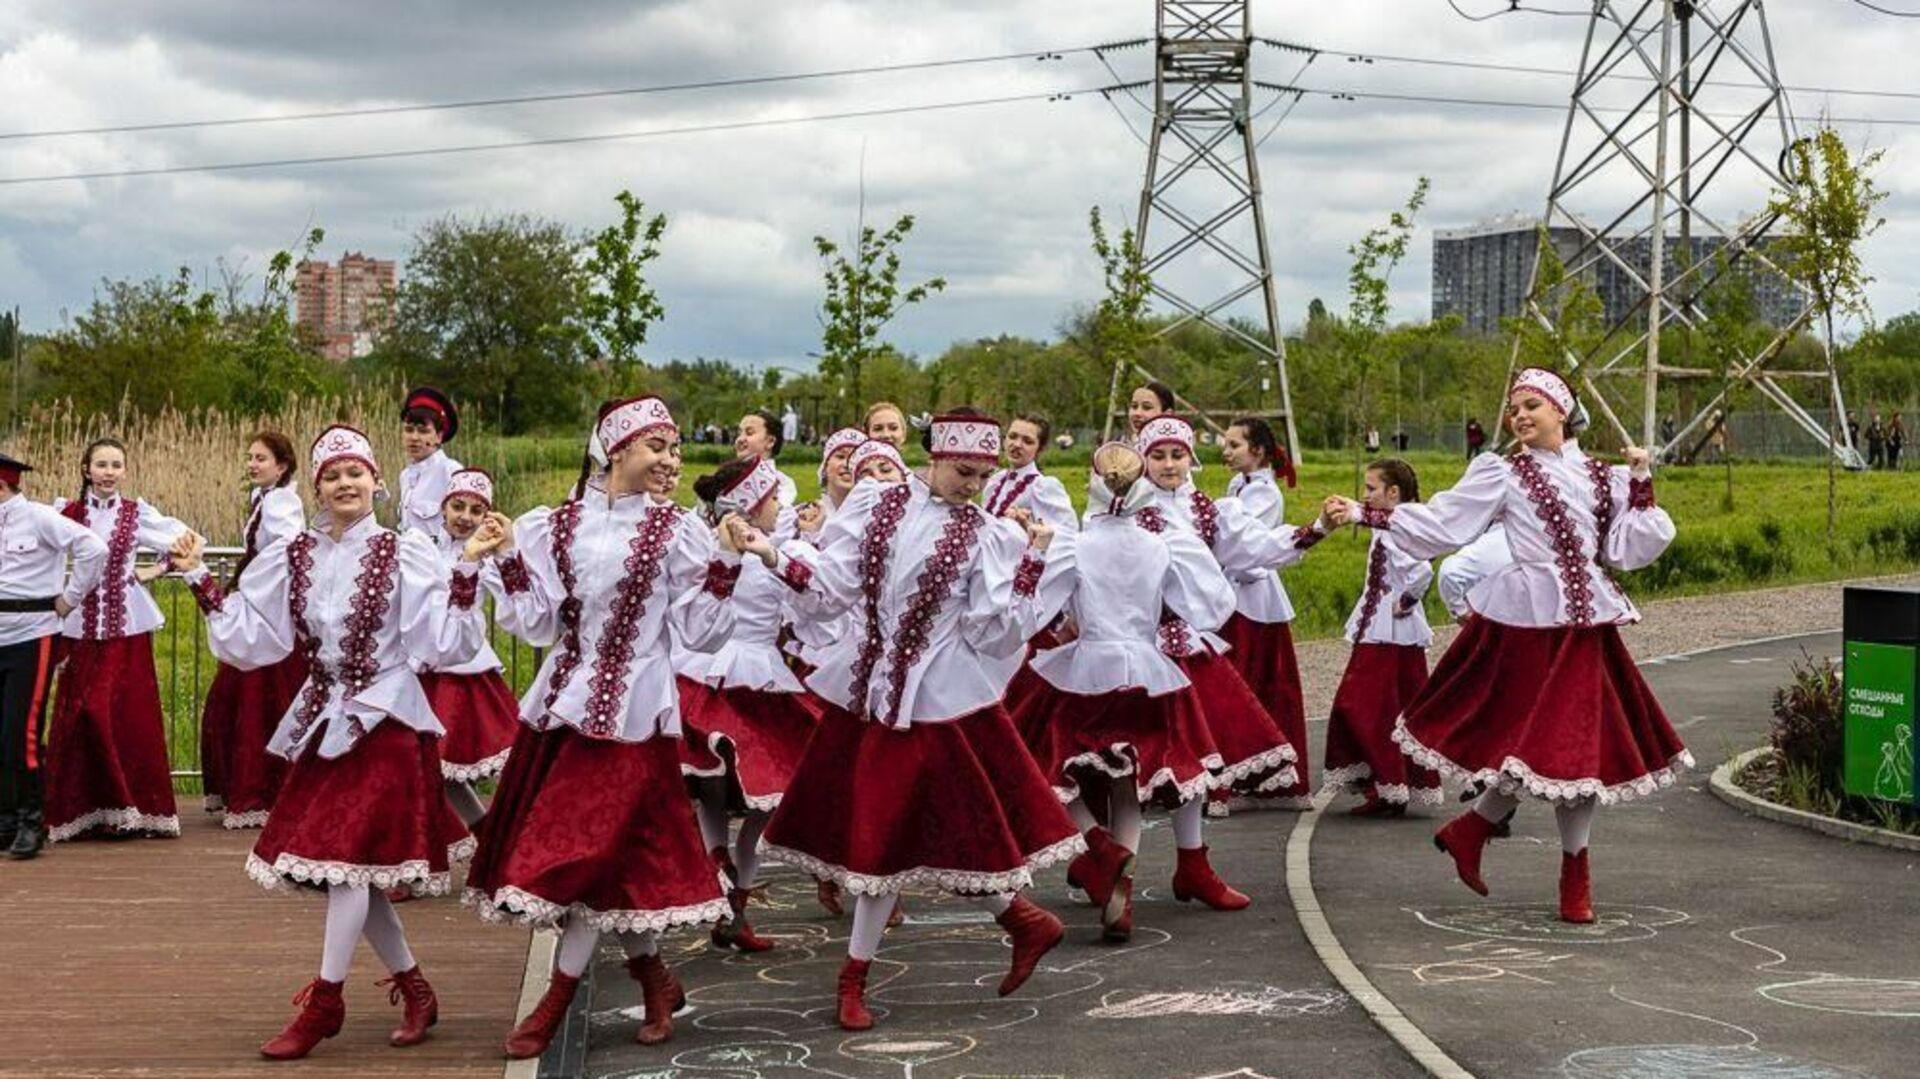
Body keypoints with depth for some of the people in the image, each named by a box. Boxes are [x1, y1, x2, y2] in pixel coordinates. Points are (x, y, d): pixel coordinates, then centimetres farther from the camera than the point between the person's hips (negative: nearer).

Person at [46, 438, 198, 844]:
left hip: (128, 624, 0)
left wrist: (155, 571, 5)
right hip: (82, 624, 0)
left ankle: (133, 807, 6)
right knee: (82, 712, -2)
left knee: (130, 714, -2)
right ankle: (84, 809, 7)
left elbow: (186, 540, 11)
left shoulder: (138, 513, 4)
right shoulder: (68, 513, 4)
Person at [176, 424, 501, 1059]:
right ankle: (414, 989, 24)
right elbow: (248, 638, 9)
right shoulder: (292, 559, 8)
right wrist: (200, 580, 6)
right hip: (323, 722, 6)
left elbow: (446, 643, -11)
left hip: (384, 720, -6)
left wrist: (468, 569, -19)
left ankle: (325, 1001, -1)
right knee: (353, 869, 9)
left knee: (347, 853, -12)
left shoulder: (406, 554, -6)